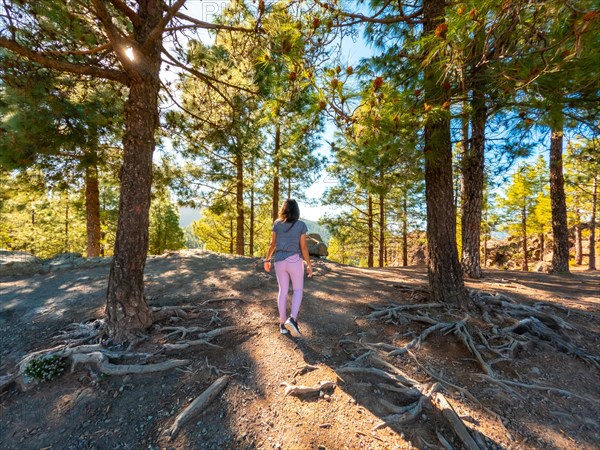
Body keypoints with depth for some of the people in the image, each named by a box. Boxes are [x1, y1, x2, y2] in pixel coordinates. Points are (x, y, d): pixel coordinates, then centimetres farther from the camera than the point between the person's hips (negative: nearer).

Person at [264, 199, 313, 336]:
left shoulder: (277, 223, -1)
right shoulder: (301, 225, -8)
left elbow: (272, 244, 1)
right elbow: (303, 247, -8)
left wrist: (267, 260, 14)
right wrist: (309, 265, 1)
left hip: (280, 261, 3)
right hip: (295, 260, -3)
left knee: (283, 291, 14)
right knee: (298, 290, 11)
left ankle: (283, 324, 18)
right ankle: (292, 319, -9)